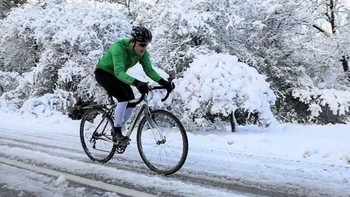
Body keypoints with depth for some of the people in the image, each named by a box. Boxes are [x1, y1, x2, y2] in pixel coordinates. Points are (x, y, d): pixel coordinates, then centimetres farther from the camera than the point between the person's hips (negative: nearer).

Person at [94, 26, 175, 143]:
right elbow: (119, 72, -45)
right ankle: (117, 132, -15)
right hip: (103, 73, -7)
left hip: (118, 75, 7)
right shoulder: (119, 47, -35)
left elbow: (148, 69, -20)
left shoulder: (143, 52, -16)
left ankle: (116, 131, 12)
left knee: (132, 102, -6)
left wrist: (162, 82, -37)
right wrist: (136, 83, -59)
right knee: (123, 98, -27)